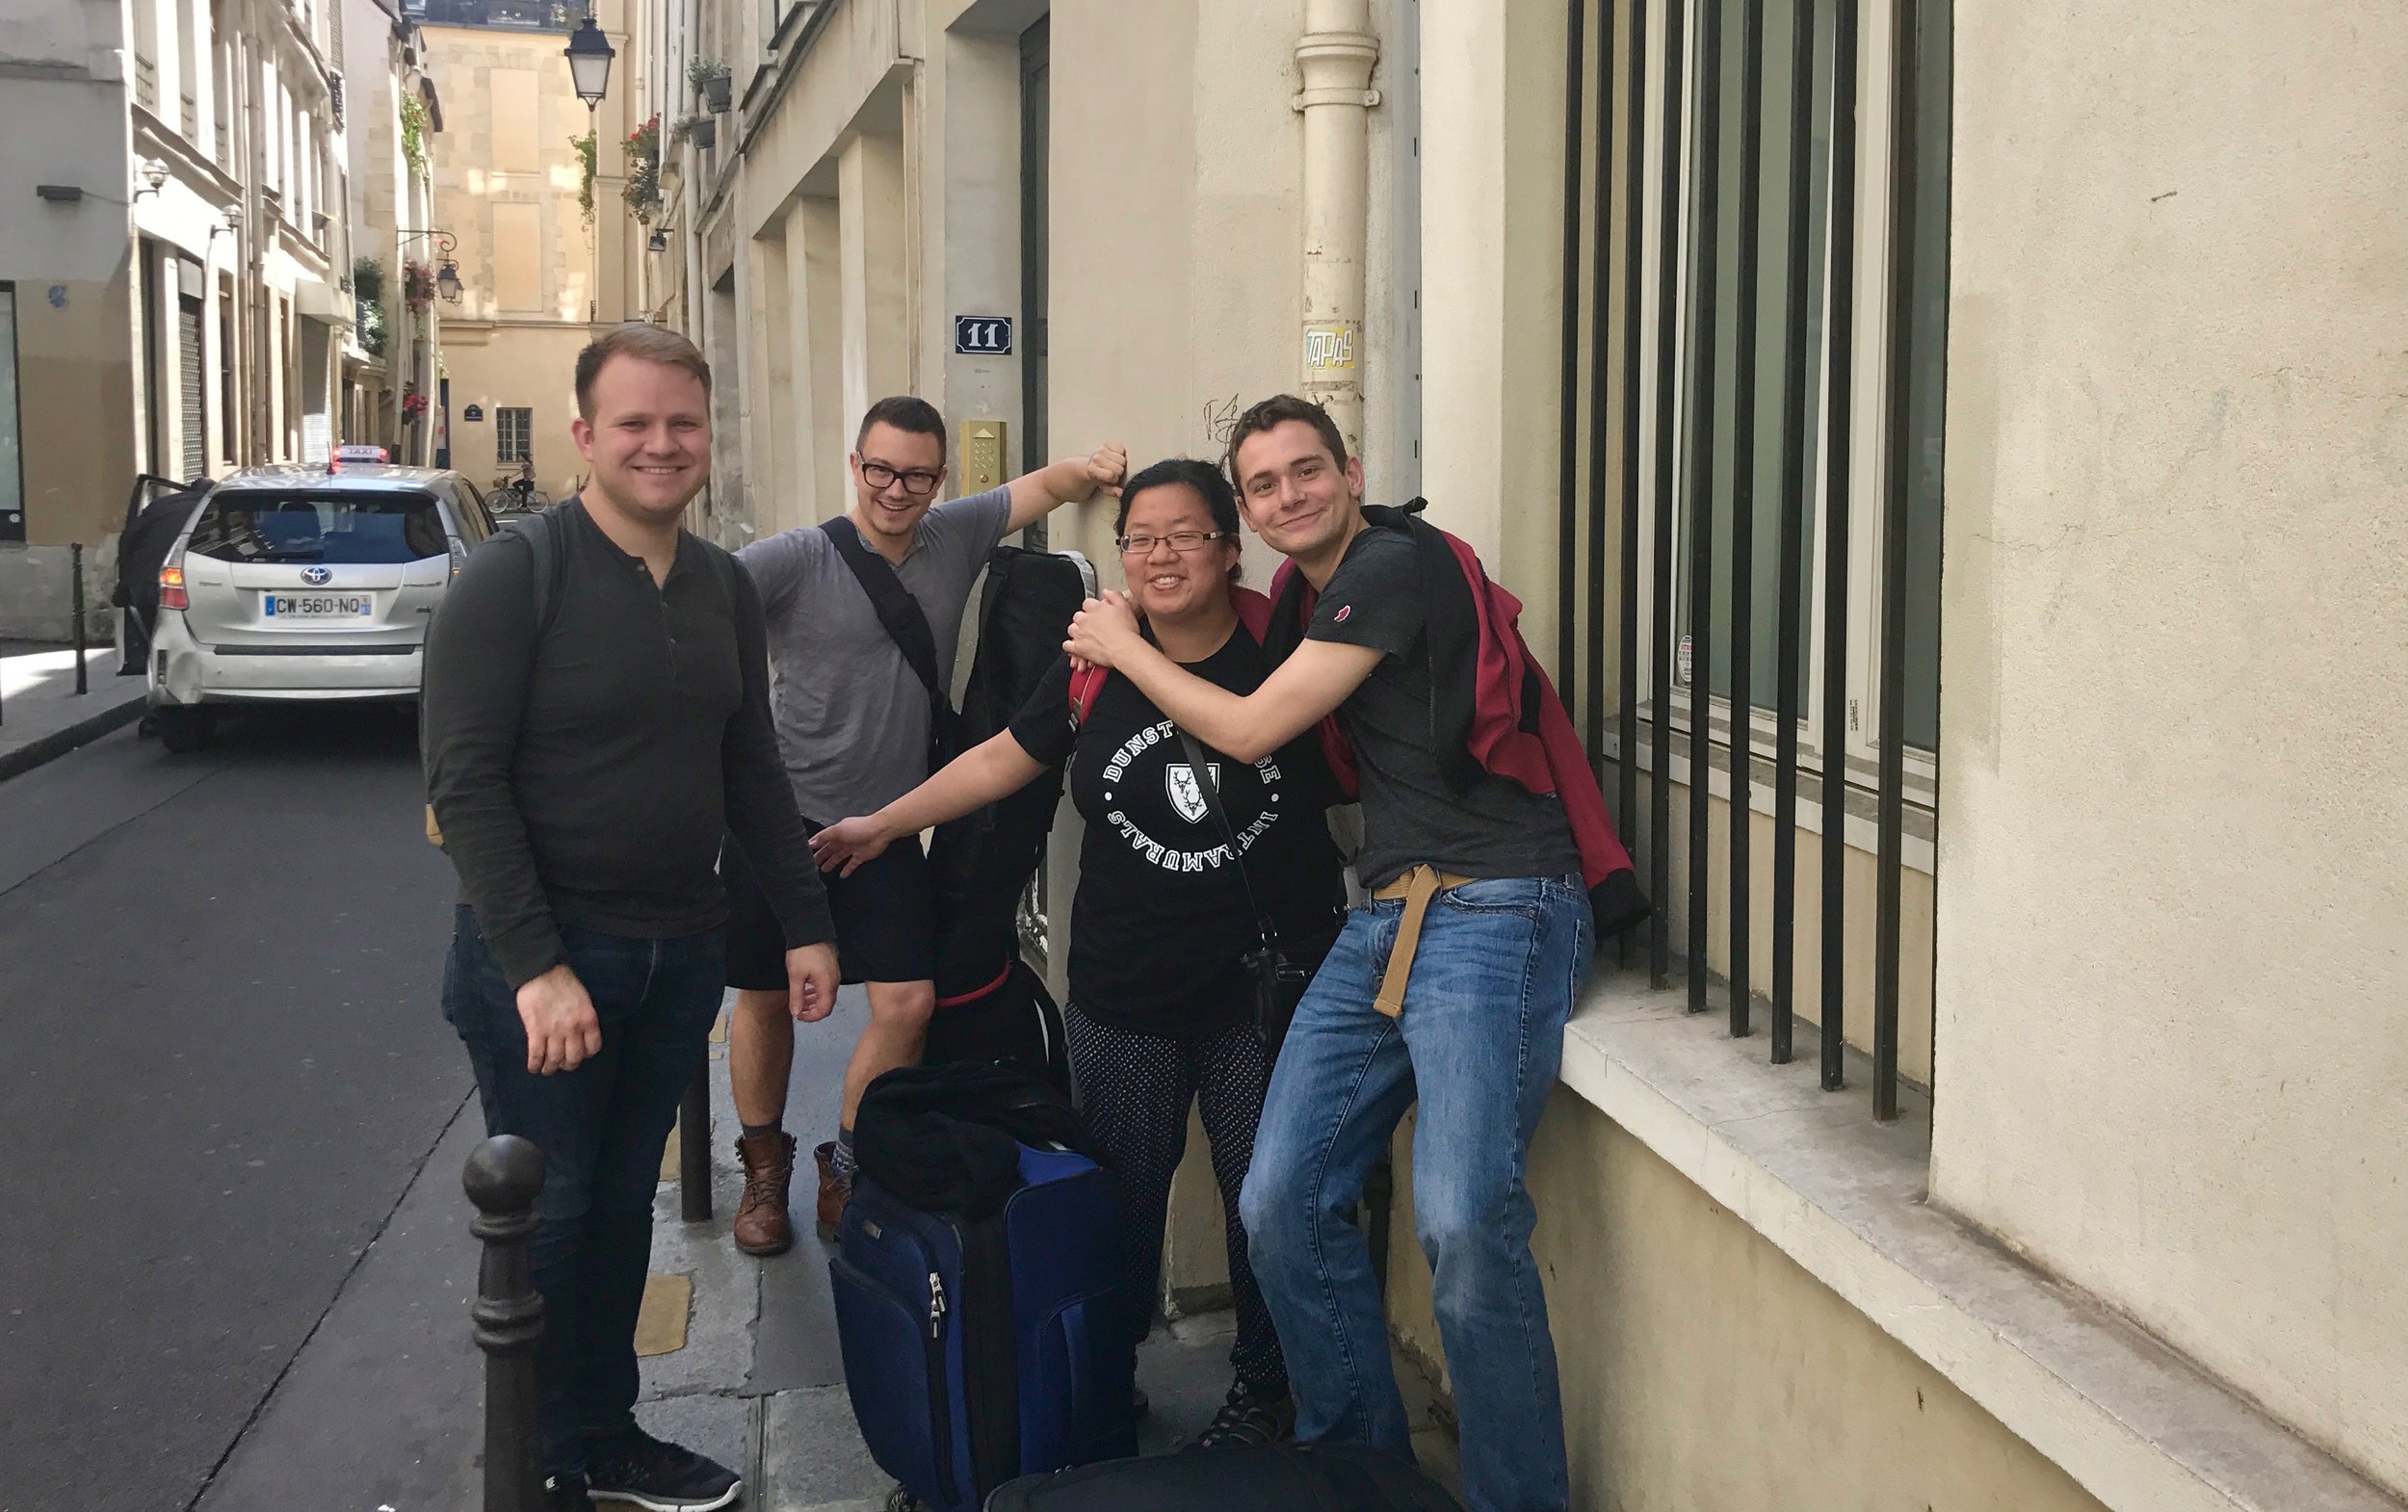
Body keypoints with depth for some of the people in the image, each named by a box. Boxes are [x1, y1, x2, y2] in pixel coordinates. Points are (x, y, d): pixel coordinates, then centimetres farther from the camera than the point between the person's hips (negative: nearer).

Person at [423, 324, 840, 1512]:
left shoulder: (725, 588, 7)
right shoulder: (515, 575, -12)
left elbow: (750, 768, 14)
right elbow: (464, 781, -17)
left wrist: (805, 922, 11)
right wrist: (537, 965, -22)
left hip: (682, 953, 6)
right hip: (540, 954, -5)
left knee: (624, 1203, 15)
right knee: (548, 1215, 5)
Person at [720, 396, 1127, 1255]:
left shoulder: (954, 538, 2)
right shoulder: (798, 558, -12)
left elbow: (1044, 486, 9)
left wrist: (1091, 471, -11)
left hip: (890, 828, 3)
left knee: (907, 1004, -5)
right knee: (764, 997, 10)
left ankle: (846, 1172, 16)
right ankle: (764, 1172, 32)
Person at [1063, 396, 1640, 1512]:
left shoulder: (1396, 564, -8)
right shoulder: (1312, 595, 19)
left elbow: (1249, 731, -7)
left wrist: (1124, 648, 9)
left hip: (1494, 909, -9)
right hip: (1387, 917, 9)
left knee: (1463, 1223, -19)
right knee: (1281, 1203, 2)